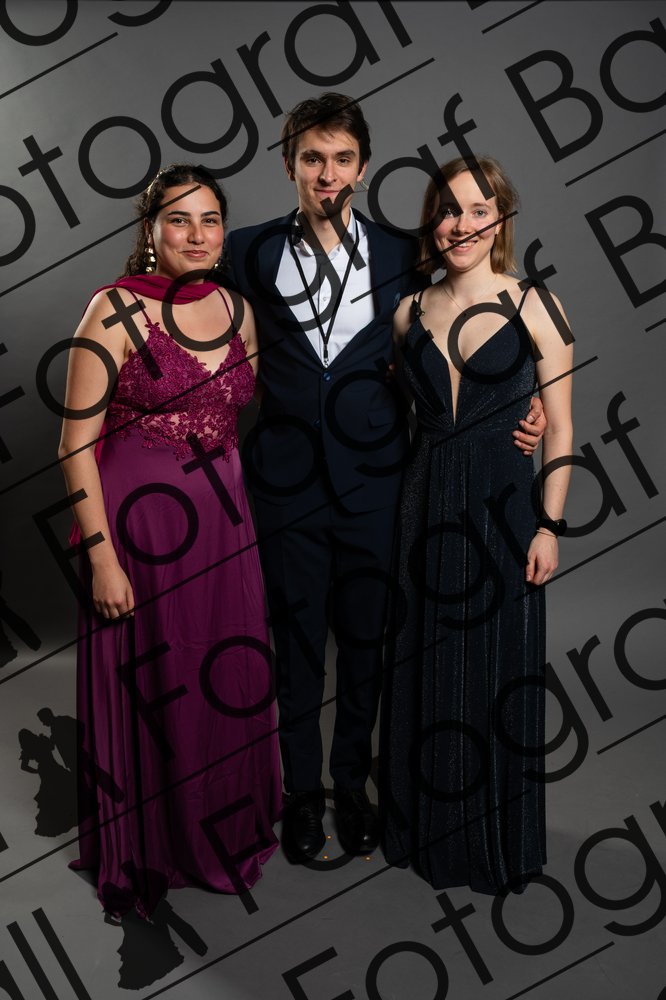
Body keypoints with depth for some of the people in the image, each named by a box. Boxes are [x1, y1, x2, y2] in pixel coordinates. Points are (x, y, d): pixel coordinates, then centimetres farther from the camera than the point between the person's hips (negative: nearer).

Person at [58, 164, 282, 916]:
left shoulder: (237, 310, 6)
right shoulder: (115, 311, -10)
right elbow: (76, 443, -12)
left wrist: (242, 515, 11)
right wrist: (102, 556, -16)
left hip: (223, 519, 5)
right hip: (138, 521, -5)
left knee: (227, 680, 14)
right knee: (147, 689, 8)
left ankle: (223, 831, 40)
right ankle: (145, 854, 32)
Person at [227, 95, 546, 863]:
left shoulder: (400, 255, 3)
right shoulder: (252, 252, 2)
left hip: (371, 481, 1)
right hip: (289, 480, 0)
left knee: (365, 642, 12)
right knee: (296, 643, 10)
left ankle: (352, 782, 33)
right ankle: (302, 790, 29)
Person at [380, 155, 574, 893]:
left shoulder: (534, 309, -4)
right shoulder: (411, 312, 6)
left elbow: (559, 428, -3)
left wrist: (550, 525, -8)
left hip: (503, 507, -3)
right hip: (427, 504, 3)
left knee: (500, 670, 7)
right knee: (427, 668, 12)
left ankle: (499, 841, 28)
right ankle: (429, 827, 32)